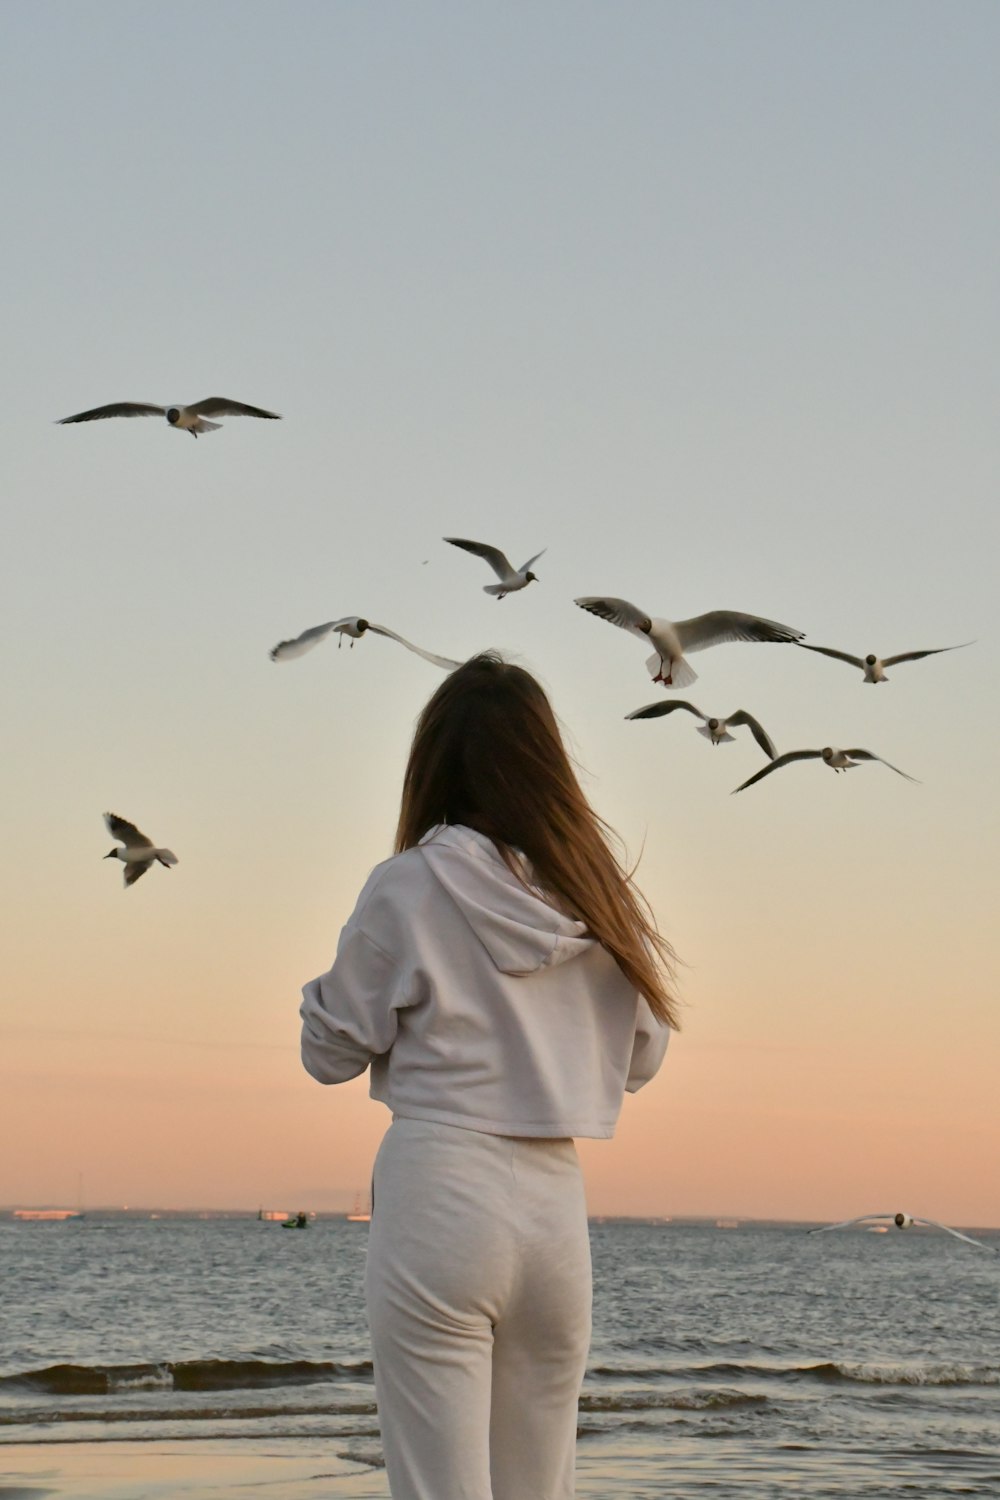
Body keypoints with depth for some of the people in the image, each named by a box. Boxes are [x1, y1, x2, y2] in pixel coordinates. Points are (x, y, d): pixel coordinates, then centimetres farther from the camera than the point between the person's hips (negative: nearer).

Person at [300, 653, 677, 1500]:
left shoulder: (410, 887, -5)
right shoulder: (599, 898, 6)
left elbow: (333, 1053, 1)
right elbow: (642, 1058, 16)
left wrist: (328, 983, 19)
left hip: (438, 1190, -4)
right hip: (557, 1202, 5)